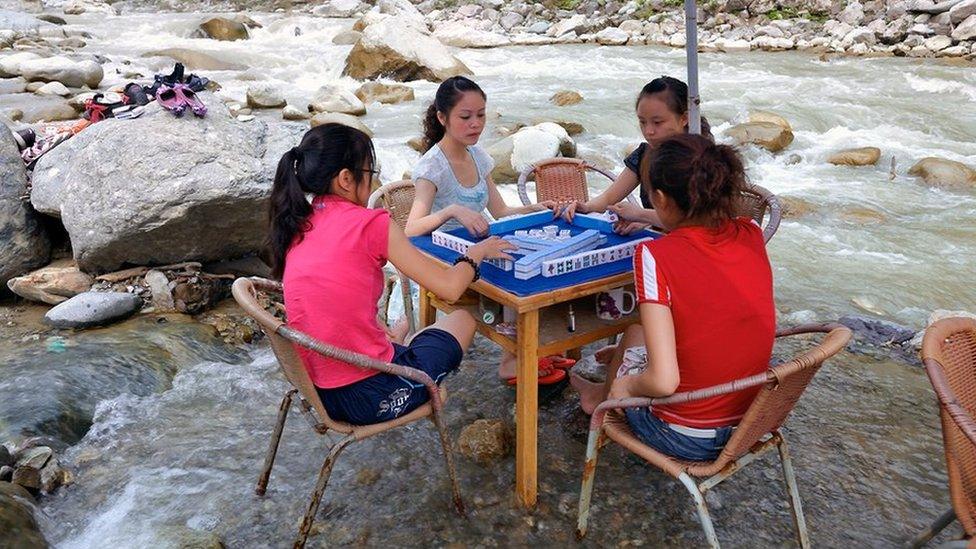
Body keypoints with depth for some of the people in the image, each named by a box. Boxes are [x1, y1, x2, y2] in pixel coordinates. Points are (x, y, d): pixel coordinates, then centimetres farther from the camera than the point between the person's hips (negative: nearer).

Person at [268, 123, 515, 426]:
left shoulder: (295, 228, 2)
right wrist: (478, 252, 8)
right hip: (372, 396, -7)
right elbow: (450, 288, -12)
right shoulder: (370, 224, -16)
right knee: (463, 319, 19)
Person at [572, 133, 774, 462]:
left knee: (634, 333, 24)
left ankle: (603, 394, 53)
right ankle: (604, 392, 55)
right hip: (751, 425, 5)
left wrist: (627, 384, -8)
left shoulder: (656, 256, -24)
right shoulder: (752, 235, -6)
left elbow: (664, 381, -28)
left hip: (684, 439, -5)